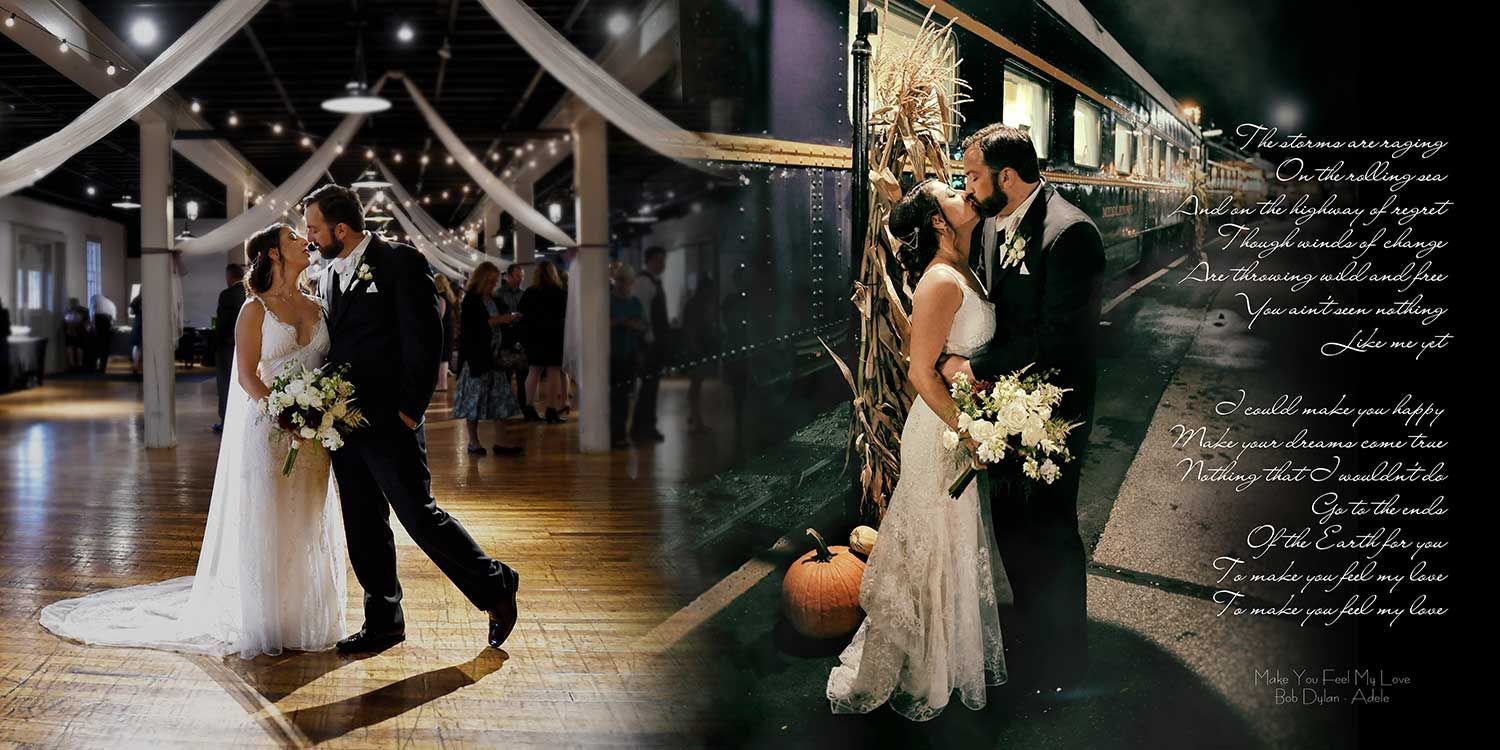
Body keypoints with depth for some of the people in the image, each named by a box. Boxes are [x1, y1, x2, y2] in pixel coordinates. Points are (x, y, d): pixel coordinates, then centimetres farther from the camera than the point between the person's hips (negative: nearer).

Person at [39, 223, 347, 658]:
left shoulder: (317, 307, 10)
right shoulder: (255, 310, -4)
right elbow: (247, 376, -9)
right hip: (268, 430, -5)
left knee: (309, 527, 9)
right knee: (265, 527, 1)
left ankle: (305, 619, 19)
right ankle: (264, 625, 10)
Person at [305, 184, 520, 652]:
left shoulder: (400, 262, -8)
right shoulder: (330, 274, 15)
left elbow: (423, 338, -12)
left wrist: (410, 409, -14)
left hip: (389, 421, -7)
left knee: (419, 515, -6)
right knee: (363, 527, 10)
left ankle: (494, 586, 11)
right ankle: (383, 622, 20)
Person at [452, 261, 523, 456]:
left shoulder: (493, 301, 14)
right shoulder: (471, 301, -8)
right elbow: (471, 327, -18)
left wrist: (509, 319, 3)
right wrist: (498, 320, -19)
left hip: (493, 356, 7)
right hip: (475, 357, -7)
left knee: (499, 398, 4)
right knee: (474, 398, -1)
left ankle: (499, 442, 7)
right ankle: (473, 442, 7)